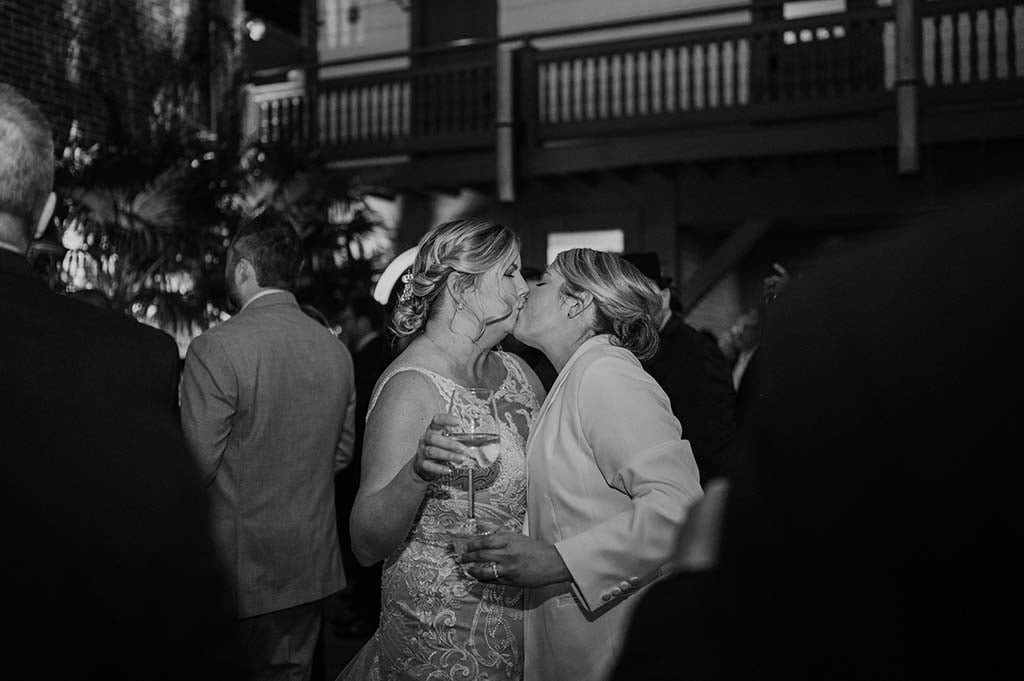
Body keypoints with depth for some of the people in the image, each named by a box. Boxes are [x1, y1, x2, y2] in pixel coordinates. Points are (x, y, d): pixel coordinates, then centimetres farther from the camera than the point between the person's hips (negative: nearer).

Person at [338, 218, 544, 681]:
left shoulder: (516, 370, 2)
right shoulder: (412, 386, -20)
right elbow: (367, 546, -23)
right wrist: (417, 472, -39)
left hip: (517, 616, 7)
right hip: (443, 630, -7)